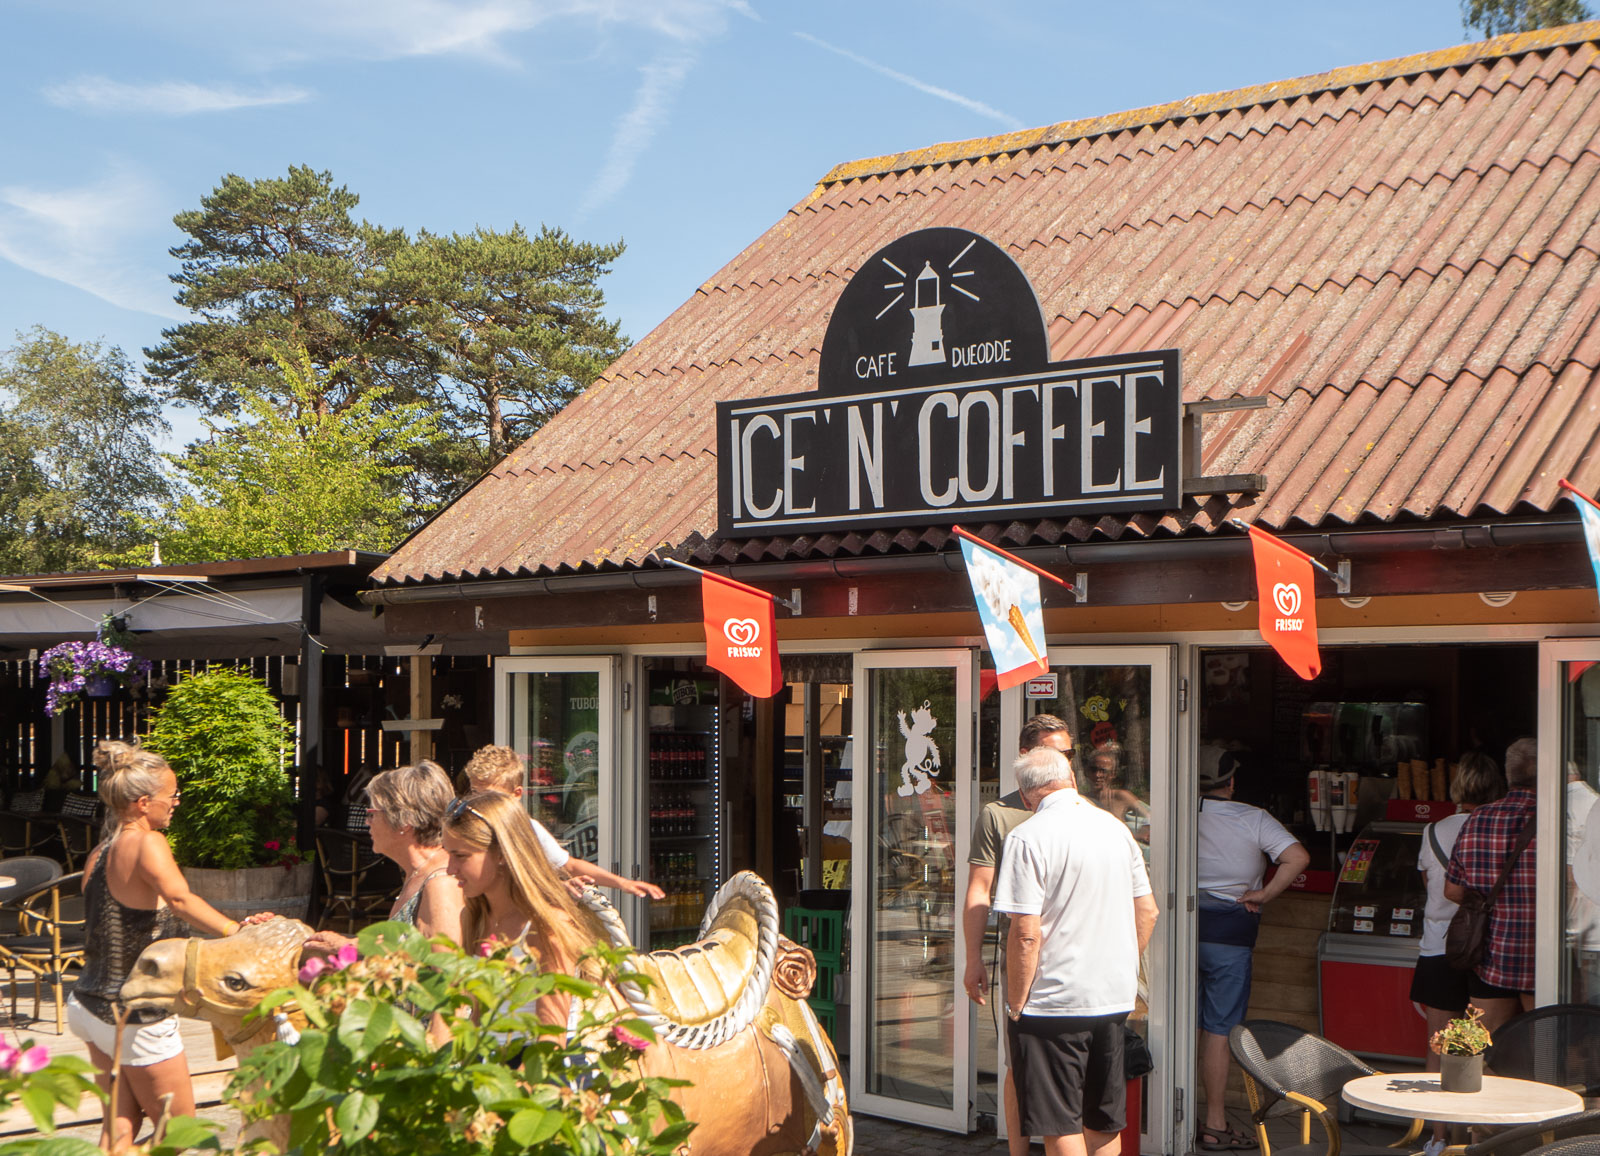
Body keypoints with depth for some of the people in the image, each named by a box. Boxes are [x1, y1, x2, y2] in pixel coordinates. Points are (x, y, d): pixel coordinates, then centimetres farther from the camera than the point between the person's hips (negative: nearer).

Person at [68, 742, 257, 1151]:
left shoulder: (98, 854, 4)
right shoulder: (146, 844, -21)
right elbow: (179, 899, -41)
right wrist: (237, 931, -44)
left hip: (90, 1005, 8)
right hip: (136, 1018, -8)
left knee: (120, 1122, 15)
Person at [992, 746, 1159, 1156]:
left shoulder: (1028, 837, -13)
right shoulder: (1116, 827, 8)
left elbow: (1026, 933, -18)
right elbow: (1147, 911, 13)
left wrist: (1016, 1006, -9)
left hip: (1053, 1003, -6)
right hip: (1115, 999, 6)